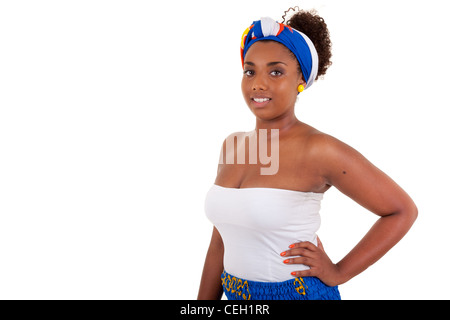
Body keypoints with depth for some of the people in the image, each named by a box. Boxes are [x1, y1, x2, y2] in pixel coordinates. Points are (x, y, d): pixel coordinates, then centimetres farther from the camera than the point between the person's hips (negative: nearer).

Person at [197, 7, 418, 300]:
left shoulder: (320, 150, -18)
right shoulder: (233, 145, 0)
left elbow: (403, 211, -9)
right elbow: (221, 241, 6)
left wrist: (338, 272, -11)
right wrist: (203, 301, 8)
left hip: (299, 293, -5)